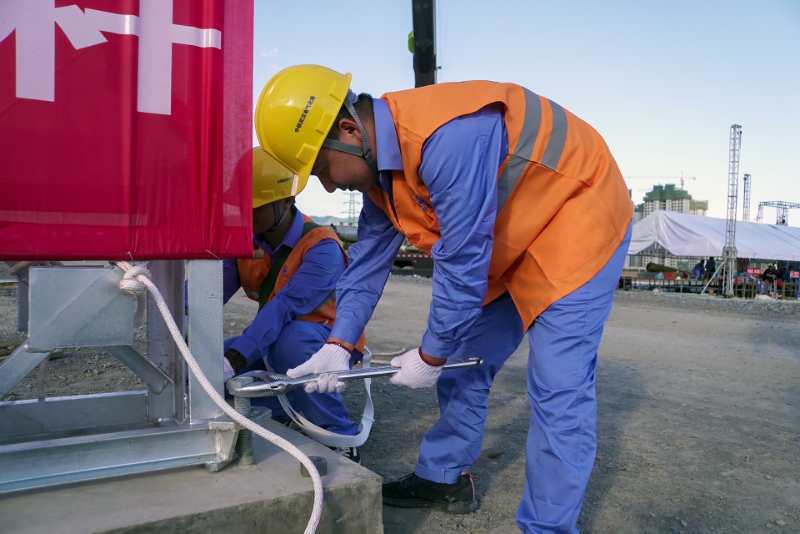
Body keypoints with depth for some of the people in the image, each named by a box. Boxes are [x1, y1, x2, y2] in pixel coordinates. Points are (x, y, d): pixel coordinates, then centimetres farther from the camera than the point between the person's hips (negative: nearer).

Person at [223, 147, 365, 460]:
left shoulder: (322, 248, -24)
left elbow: (285, 307, -36)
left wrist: (236, 358, -45)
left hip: (324, 344, -6)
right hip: (272, 345, 6)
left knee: (290, 338, -38)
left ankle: (341, 438, -18)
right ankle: (289, 413, 4)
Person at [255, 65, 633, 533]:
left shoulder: (446, 139, -34)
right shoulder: (379, 163, -4)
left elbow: (462, 265, -29)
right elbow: (369, 261, 3)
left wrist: (430, 356, -16)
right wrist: (339, 345, -2)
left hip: (578, 217, -9)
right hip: (513, 240, 9)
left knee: (558, 389, -12)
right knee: (466, 363, 12)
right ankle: (445, 477, 29)